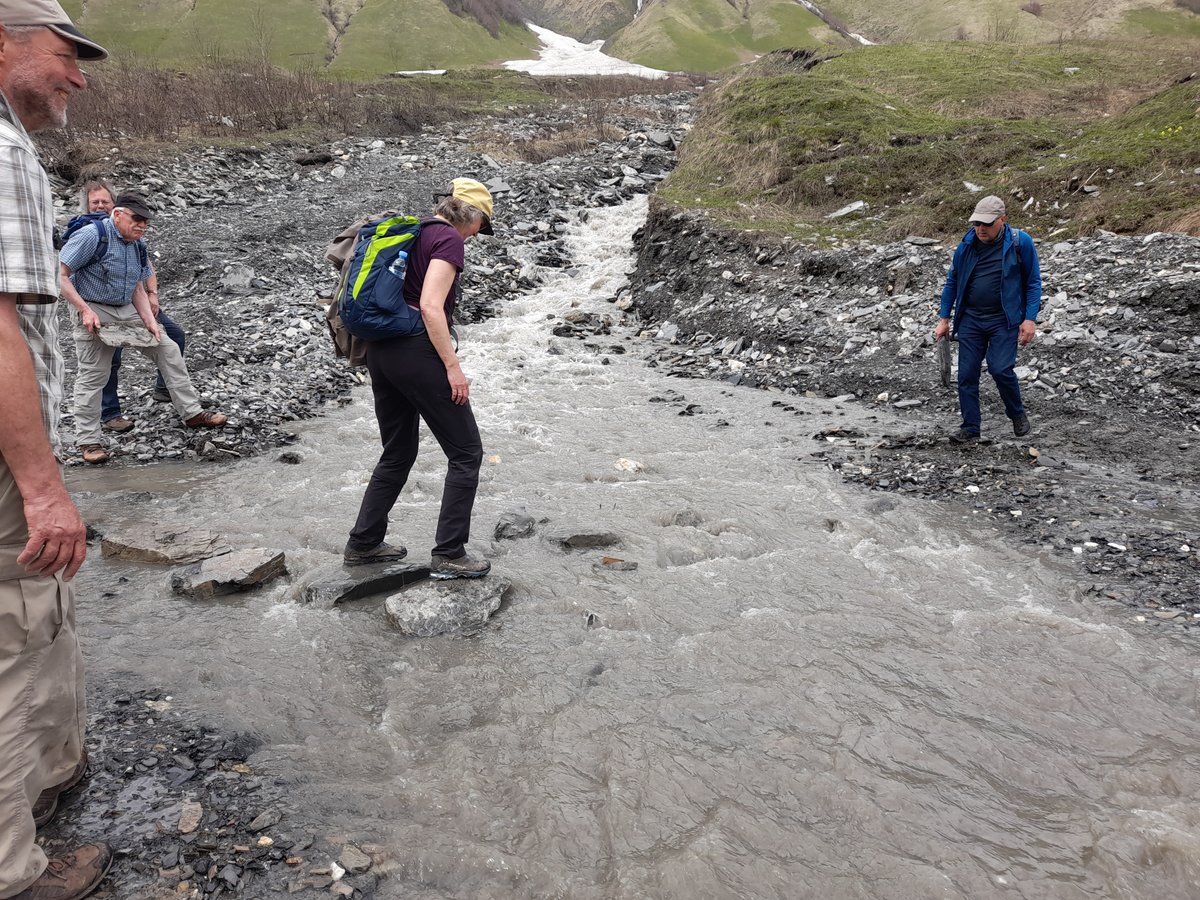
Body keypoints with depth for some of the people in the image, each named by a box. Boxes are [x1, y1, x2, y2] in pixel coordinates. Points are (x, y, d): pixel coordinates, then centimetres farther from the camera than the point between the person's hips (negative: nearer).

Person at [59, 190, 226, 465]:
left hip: (127, 311, 7)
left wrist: (149, 320, -2)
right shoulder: (91, 236, -17)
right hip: (93, 313, -7)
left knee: (168, 350, 4)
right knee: (93, 375, -3)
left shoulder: (138, 245, 6)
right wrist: (85, 310, -24)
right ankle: (88, 441, 8)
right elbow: (62, 276, -17)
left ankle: (191, 413, 11)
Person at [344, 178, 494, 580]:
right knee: (466, 451, 2)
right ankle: (448, 555, 3)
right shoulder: (449, 239, -8)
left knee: (398, 453, 20)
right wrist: (453, 366, -16)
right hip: (416, 353, -9)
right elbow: (431, 307, -19)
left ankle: (363, 543, 26)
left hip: (380, 350, 9)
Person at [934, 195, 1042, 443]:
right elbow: (952, 281, 11)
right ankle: (970, 428, 11)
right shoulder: (967, 244, 2)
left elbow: (1033, 282, -2)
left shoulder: (1020, 242, -7)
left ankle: (1017, 414, 11)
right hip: (970, 318, 4)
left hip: (1004, 320, -3)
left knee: (1000, 368, -16)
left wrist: (1030, 319, -9)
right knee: (967, 374, 0)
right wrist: (943, 319, 9)